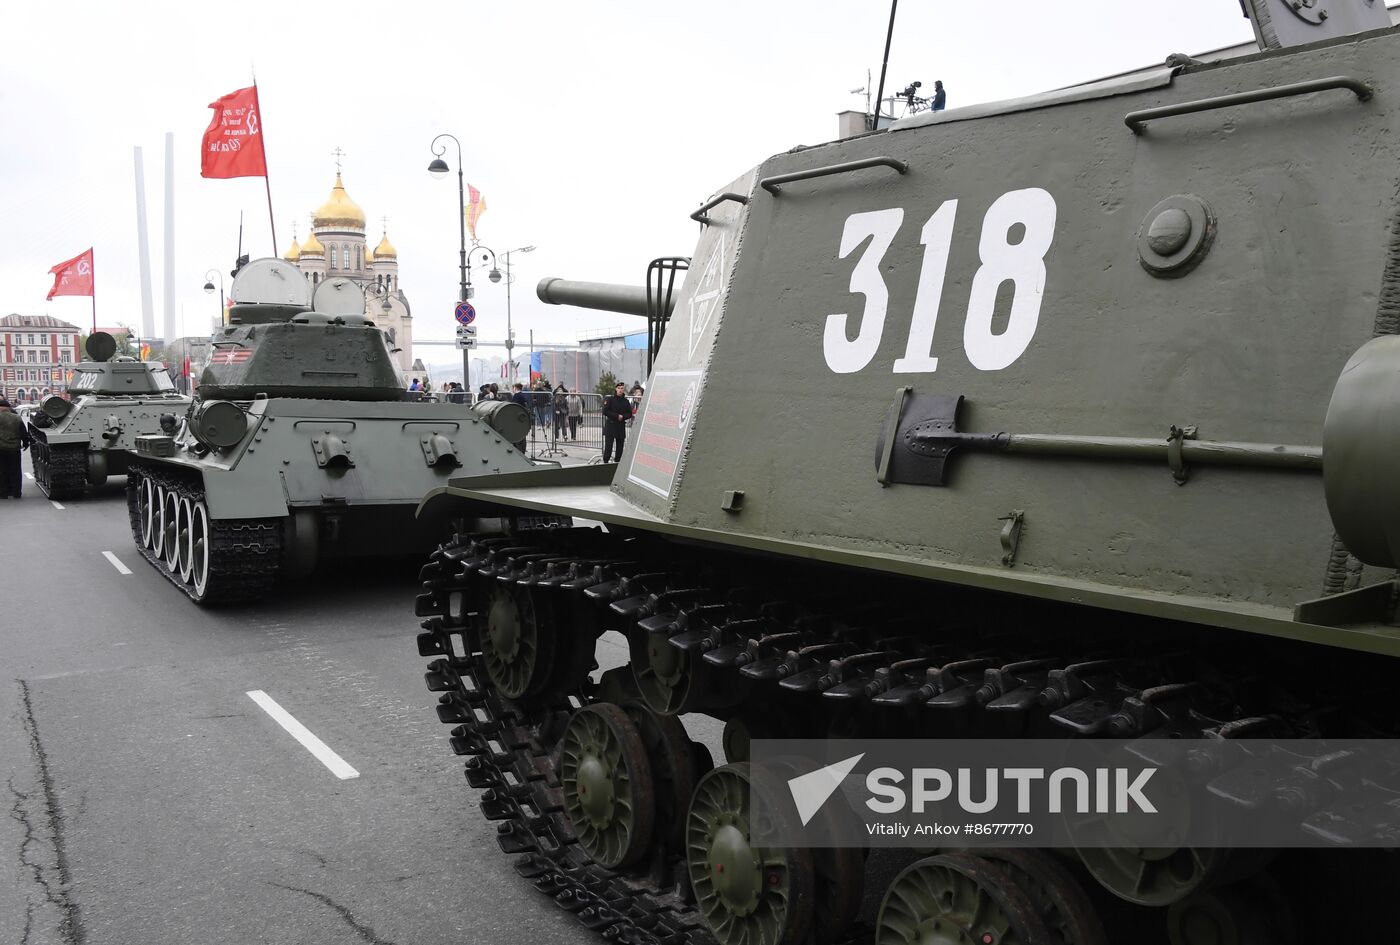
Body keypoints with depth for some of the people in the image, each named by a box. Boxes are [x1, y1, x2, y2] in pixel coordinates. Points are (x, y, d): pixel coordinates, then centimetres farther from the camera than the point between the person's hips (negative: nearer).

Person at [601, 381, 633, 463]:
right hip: (610, 425, -4)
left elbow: (629, 414, 10)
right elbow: (605, 411, -9)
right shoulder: (610, 399, -2)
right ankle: (605, 462, -3)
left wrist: (623, 416, -11)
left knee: (620, 446, 5)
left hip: (621, 426, 4)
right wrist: (617, 416, -13)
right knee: (608, 446, -7)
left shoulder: (626, 401, 8)